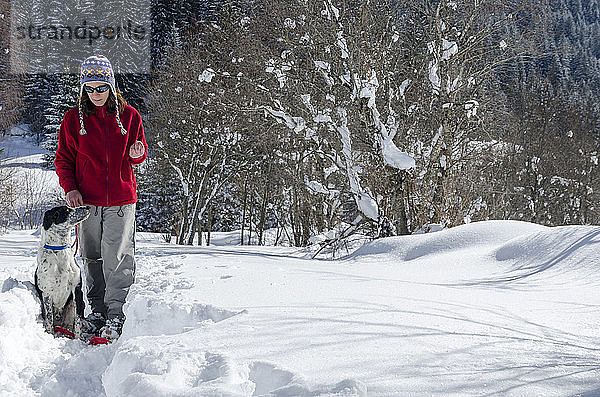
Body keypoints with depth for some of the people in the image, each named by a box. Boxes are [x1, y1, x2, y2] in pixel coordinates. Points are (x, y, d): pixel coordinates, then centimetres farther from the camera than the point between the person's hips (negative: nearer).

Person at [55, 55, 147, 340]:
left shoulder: (128, 116, 3)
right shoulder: (73, 119, 4)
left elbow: (139, 155, 14)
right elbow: (63, 159, 9)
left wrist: (137, 154, -11)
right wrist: (70, 188, -7)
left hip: (121, 199, -1)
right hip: (87, 199, 2)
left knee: (117, 257, -7)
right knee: (92, 258, 8)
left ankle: (115, 313, -2)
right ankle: (97, 310, 17)